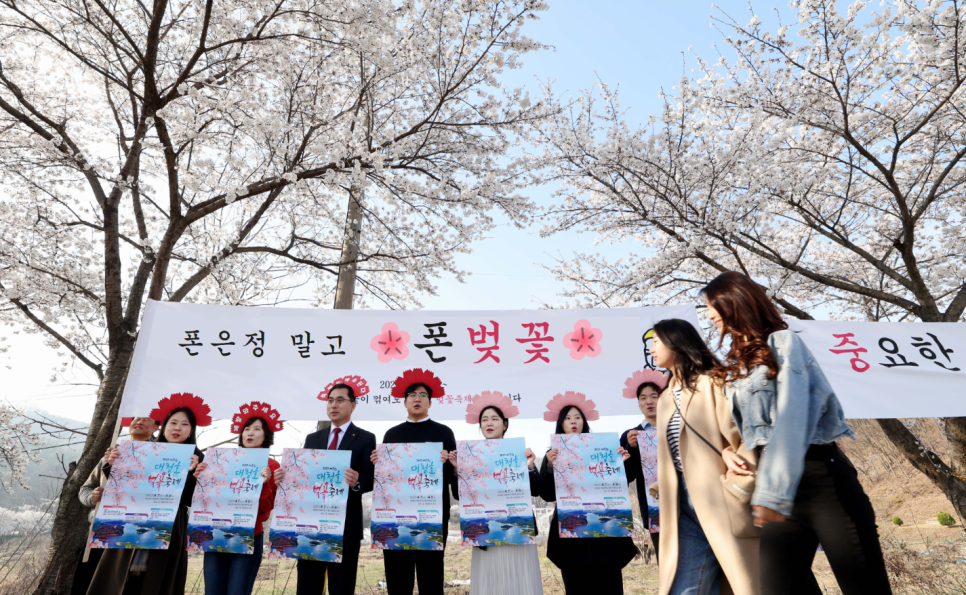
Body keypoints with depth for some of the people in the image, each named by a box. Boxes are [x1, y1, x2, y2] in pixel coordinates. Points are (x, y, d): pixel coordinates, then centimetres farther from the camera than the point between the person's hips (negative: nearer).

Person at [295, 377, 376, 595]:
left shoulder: (365, 439, 0)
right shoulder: (312, 438, 14)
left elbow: (371, 479, -7)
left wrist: (357, 483, -27)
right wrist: (287, 477, -8)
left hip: (345, 524, -4)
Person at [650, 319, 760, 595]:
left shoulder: (711, 383, -3)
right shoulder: (666, 399, 18)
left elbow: (739, 433, -13)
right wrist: (660, 487, 11)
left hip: (723, 501, -6)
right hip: (687, 508, 6)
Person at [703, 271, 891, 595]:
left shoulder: (782, 342, -4)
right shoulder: (733, 366, 17)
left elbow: (791, 419, -16)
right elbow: (739, 425, 22)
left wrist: (773, 493, -23)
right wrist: (727, 450, -1)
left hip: (820, 474, -6)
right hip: (777, 486, 6)